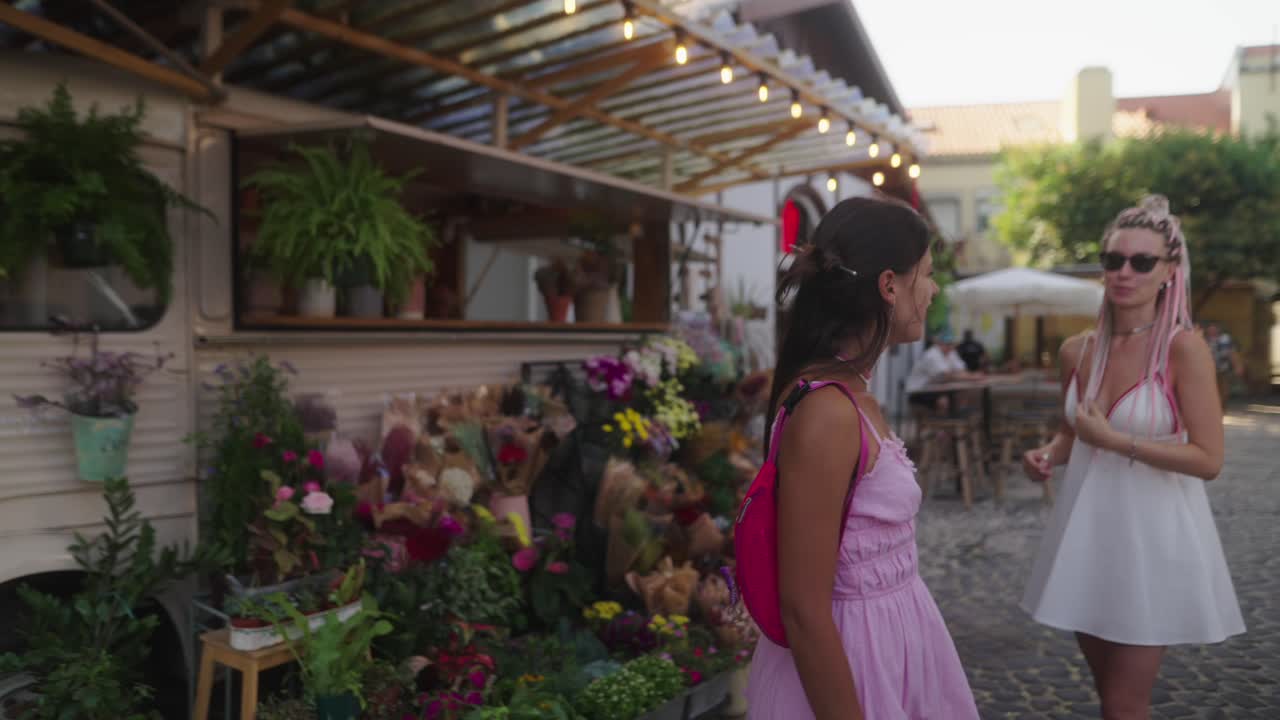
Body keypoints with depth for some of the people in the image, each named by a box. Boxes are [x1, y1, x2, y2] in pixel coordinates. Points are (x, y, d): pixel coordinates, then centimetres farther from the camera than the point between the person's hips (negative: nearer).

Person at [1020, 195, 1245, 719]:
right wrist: (1047, 455, -3)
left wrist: (1115, 441, -20)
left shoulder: (1184, 348, -14)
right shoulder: (1076, 351, 2)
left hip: (1151, 536, -5)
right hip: (1086, 533, 6)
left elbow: (1208, 459, -17)